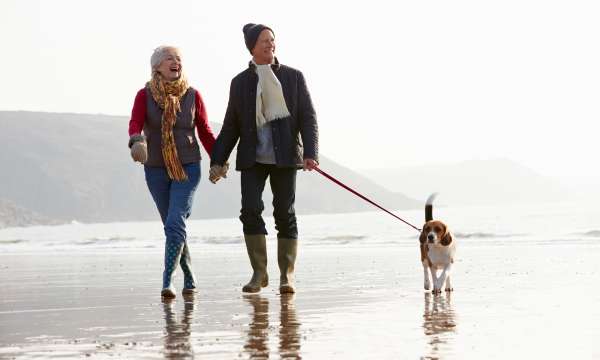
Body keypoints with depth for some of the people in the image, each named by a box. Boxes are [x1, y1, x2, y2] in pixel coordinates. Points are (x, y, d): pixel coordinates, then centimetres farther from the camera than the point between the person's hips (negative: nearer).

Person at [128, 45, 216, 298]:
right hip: (156, 170, 2)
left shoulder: (192, 95, -1)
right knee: (172, 226, 11)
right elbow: (135, 123, -18)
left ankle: (167, 282, -19)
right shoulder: (145, 95, -3)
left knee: (175, 223, -17)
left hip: (188, 167, -2)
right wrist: (137, 142, -40)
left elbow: (204, 132, 4)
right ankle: (189, 279, 26)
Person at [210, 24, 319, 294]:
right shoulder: (240, 82, 8)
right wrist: (218, 161, 7)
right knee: (251, 210, -10)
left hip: (284, 157, -1)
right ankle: (259, 272, 1)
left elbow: (308, 119, 0)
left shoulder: (293, 77, 4)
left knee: (285, 213, -1)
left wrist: (310, 154, -13)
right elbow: (230, 126, 13)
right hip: (252, 158, 1)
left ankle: (287, 275, 7)